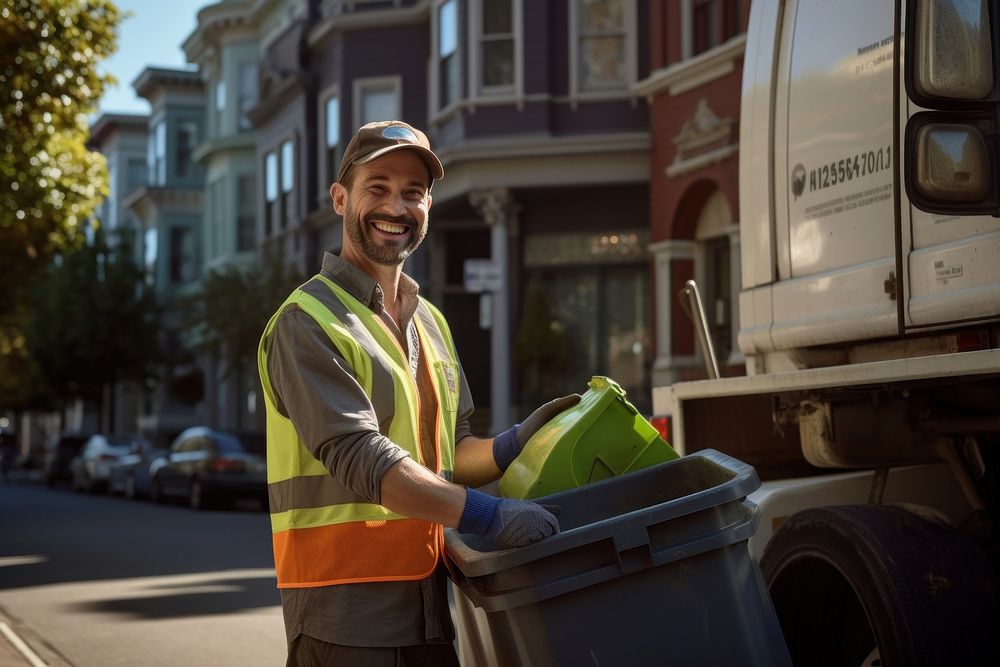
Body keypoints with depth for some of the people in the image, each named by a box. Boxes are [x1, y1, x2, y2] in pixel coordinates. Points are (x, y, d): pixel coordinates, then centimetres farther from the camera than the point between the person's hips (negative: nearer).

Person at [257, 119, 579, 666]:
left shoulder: (429, 322, 15)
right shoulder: (307, 323, -10)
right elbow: (359, 457, -21)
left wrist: (515, 444, -3)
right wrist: (488, 516, -27)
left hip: (428, 605, 7)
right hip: (345, 611, -7)